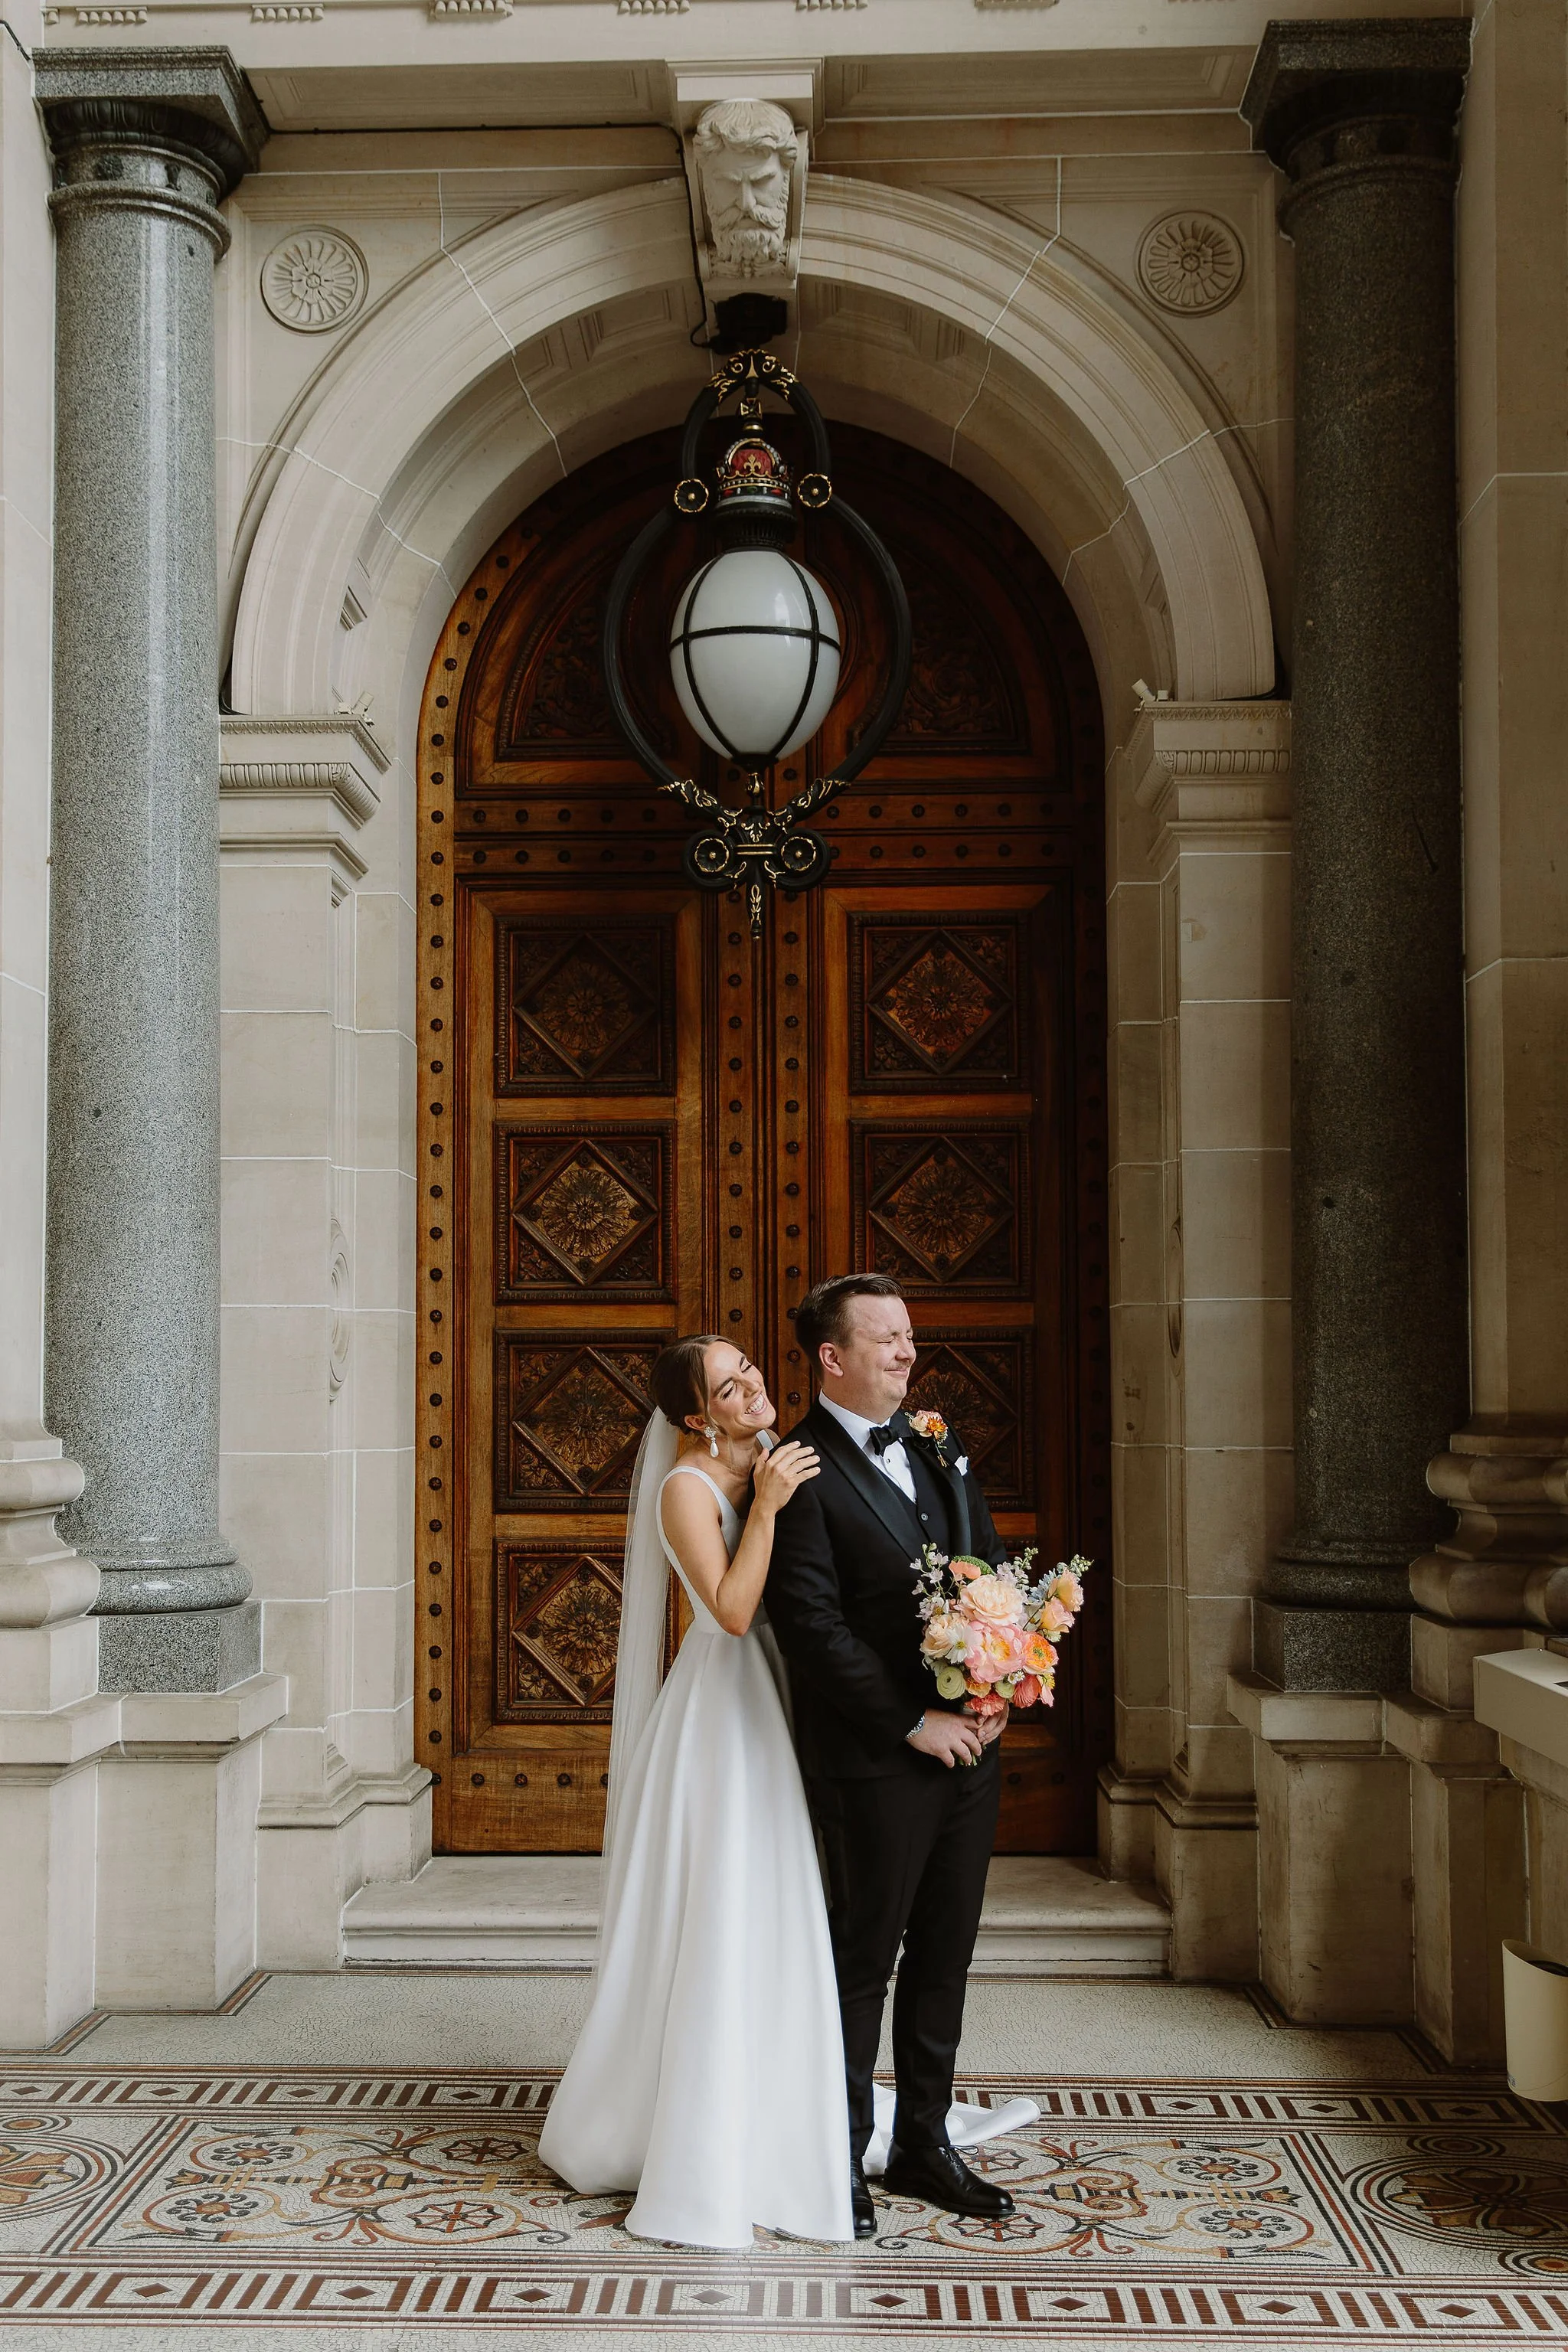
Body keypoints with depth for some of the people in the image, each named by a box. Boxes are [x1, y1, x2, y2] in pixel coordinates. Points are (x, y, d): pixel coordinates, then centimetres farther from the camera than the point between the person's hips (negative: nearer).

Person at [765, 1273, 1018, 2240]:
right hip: (876, 1760, -6)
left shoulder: (941, 1448, 9)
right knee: (863, 1962, 6)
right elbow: (815, 1628, -17)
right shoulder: (801, 1472, -13)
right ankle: (840, 2158, 21)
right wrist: (916, 1725, -16)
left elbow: (996, 1572, 11)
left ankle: (925, 2143, 30)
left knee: (945, 1956, 15)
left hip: (970, 1745, 7)